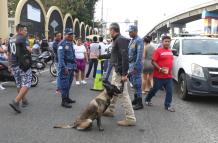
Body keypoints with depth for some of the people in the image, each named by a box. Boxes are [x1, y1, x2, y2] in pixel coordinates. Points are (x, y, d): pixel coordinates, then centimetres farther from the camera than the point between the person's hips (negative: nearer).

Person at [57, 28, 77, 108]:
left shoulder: (71, 43, 17)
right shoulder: (62, 44, -11)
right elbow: (61, 57, -18)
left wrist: (75, 66, 19)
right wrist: (64, 67, -24)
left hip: (71, 67, 9)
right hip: (65, 67, -9)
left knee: (69, 84, 15)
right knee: (64, 84, -5)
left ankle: (67, 98, 27)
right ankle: (63, 101, 1)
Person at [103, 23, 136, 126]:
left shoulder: (121, 40, -17)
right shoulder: (116, 40, 14)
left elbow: (125, 57, -24)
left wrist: (124, 74, -26)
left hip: (120, 71, -11)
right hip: (116, 70, 11)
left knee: (123, 94, -8)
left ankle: (130, 118, -2)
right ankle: (110, 110, 39)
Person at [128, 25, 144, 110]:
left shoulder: (139, 41, -13)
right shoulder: (132, 40, 14)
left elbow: (139, 55, -19)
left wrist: (135, 66, -22)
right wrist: (129, 64, 16)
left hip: (136, 64, -9)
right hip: (131, 64, 9)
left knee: (137, 83, -5)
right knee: (133, 82, 15)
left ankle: (139, 103, 2)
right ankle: (136, 99, 28)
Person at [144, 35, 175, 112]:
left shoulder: (170, 51, 12)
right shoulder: (158, 50, -9)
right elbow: (153, 62, -13)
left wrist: (169, 70, 15)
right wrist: (160, 69, -20)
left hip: (169, 76, 6)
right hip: (159, 76, -5)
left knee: (169, 91, 2)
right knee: (155, 89, 9)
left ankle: (168, 105, 13)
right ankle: (147, 99, 33)